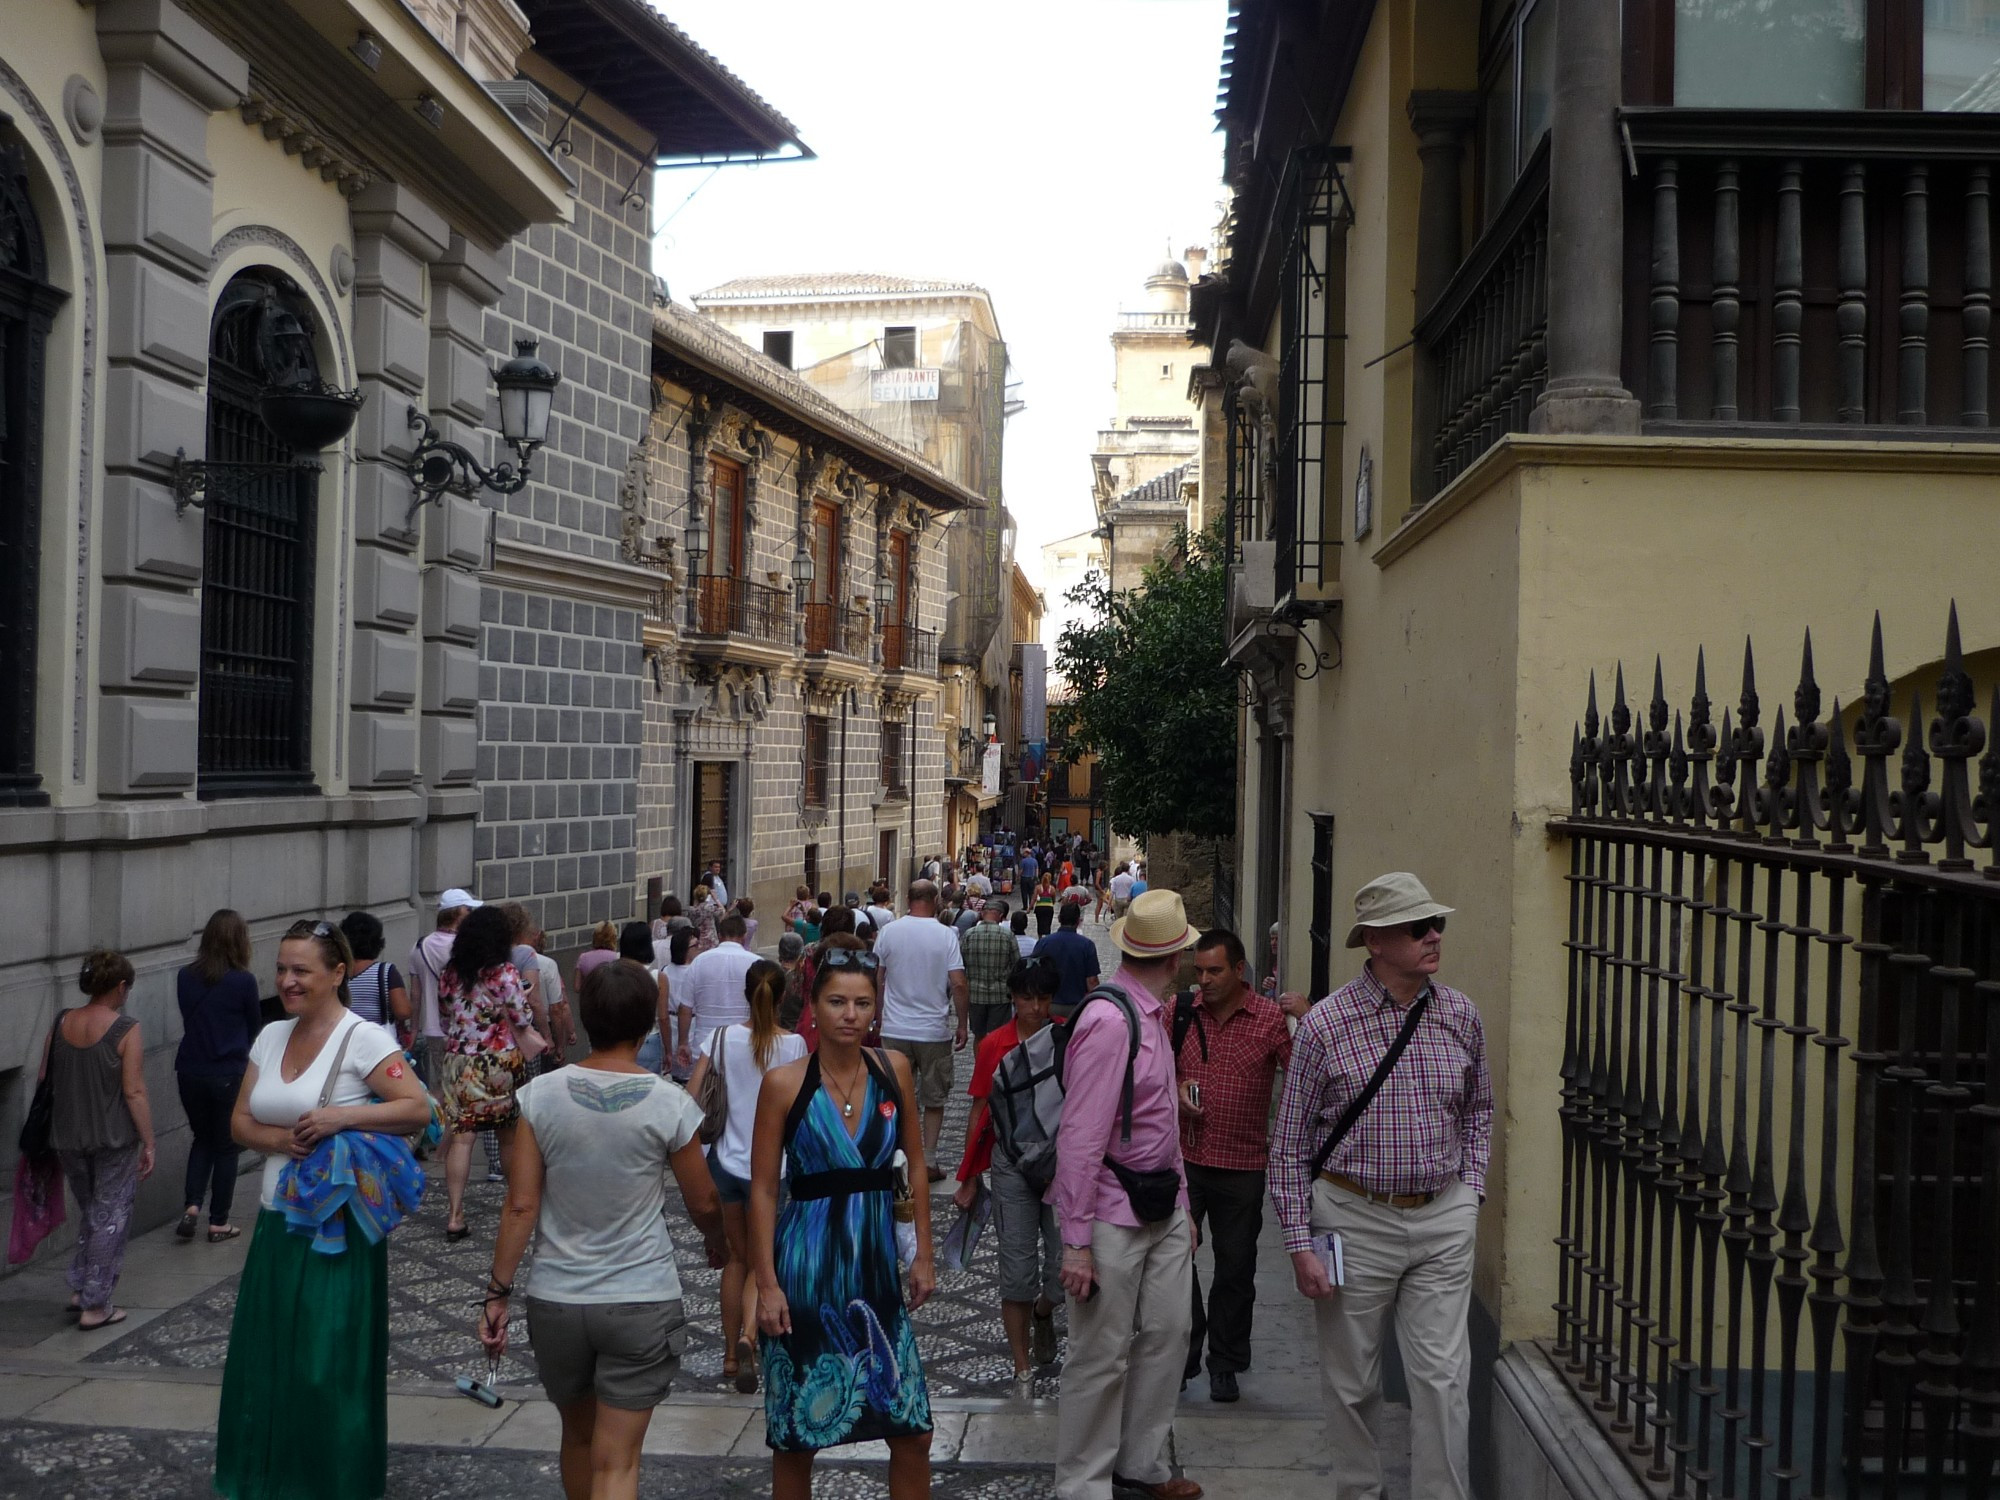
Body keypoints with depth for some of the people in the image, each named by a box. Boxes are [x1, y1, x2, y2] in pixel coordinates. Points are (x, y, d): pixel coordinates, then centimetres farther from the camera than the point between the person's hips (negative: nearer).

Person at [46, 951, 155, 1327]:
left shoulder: (61, 1024, 1)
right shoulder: (126, 1030, -14)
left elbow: (44, 1081, 8)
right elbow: (134, 1093, -16)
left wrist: (51, 1132, 20)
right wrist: (148, 1144, -9)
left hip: (68, 1138, 5)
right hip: (115, 1140, -5)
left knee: (89, 1212, 24)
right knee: (110, 1218, 7)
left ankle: (80, 1289, 25)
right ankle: (95, 1306, 10)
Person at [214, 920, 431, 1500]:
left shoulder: (363, 1038, -11)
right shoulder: (271, 1036, 9)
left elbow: (419, 1109, -17)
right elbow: (240, 1121, 9)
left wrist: (341, 1115, -26)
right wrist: (284, 1139, -11)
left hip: (340, 1228, -6)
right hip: (277, 1220, 6)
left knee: (331, 1366, 1)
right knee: (268, 1359, 11)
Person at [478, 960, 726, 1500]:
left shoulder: (540, 1095, -7)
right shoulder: (669, 1105, -10)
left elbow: (520, 1205, -7)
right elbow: (703, 1203, 1)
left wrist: (498, 1291, 2)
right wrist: (717, 1243, 22)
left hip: (555, 1300, 3)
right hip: (642, 1302, -2)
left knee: (578, 1436, 25)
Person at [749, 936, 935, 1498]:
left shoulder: (894, 1070, 0)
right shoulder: (784, 1083, -9)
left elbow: (916, 1165, 9)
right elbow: (763, 1190, -6)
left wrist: (923, 1255, 6)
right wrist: (766, 1283, -9)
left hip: (877, 1262, 3)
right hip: (807, 1265, -3)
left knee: (913, 1430, 6)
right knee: (796, 1437, 7)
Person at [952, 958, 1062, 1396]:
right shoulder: (994, 1045, 0)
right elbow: (981, 1113, 6)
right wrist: (970, 1179, 7)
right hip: (1011, 1162, 0)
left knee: (1066, 1266, -3)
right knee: (1017, 1269, 2)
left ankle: (1043, 1313, 33)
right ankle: (1023, 1370, 16)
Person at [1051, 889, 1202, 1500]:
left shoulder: (1153, 1016, 10)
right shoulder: (1108, 1021, -20)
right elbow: (1080, 1137, -22)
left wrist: (1182, 1203, 17)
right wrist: (1077, 1241, -20)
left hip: (1162, 1209, 9)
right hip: (1113, 1213, -9)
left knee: (1166, 1335, 15)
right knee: (1102, 1355, 2)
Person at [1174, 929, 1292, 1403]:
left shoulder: (1271, 1019, -6)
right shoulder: (1180, 1012, 2)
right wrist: (1174, 1088, -6)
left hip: (1241, 1167, -2)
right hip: (1182, 1158, 2)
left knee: (1235, 1267, 9)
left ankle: (1226, 1365, 25)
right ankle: (1181, 1357, 20)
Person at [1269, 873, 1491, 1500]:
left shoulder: (1459, 1015, 2)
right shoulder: (1326, 1024, -10)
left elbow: (1478, 1108, 19)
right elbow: (1290, 1145, -5)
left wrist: (1469, 1190, 9)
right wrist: (1300, 1244, -7)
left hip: (1444, 1222, 2)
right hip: (1354, 1219, -2)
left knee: (1443, 1377, 2)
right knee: (1352, 1382, 11)